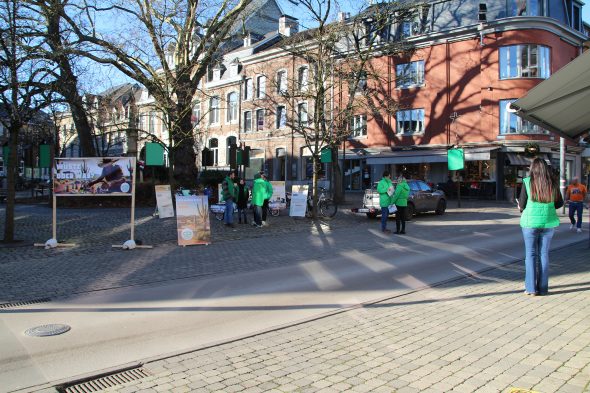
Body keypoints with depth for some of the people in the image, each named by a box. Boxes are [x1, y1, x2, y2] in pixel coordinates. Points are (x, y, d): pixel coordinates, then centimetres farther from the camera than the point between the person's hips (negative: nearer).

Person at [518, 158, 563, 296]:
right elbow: (559, 203, 8)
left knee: (531, 254, 5)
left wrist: (521, 208, 16)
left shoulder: (527, 182, -9)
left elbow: (522, 204, -6)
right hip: (548, 222, 3)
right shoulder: (553, 183, 0)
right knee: (544, 254, 10)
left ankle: (531, 288, 5)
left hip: (531, 222, -2)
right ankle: (543, 288, 13)